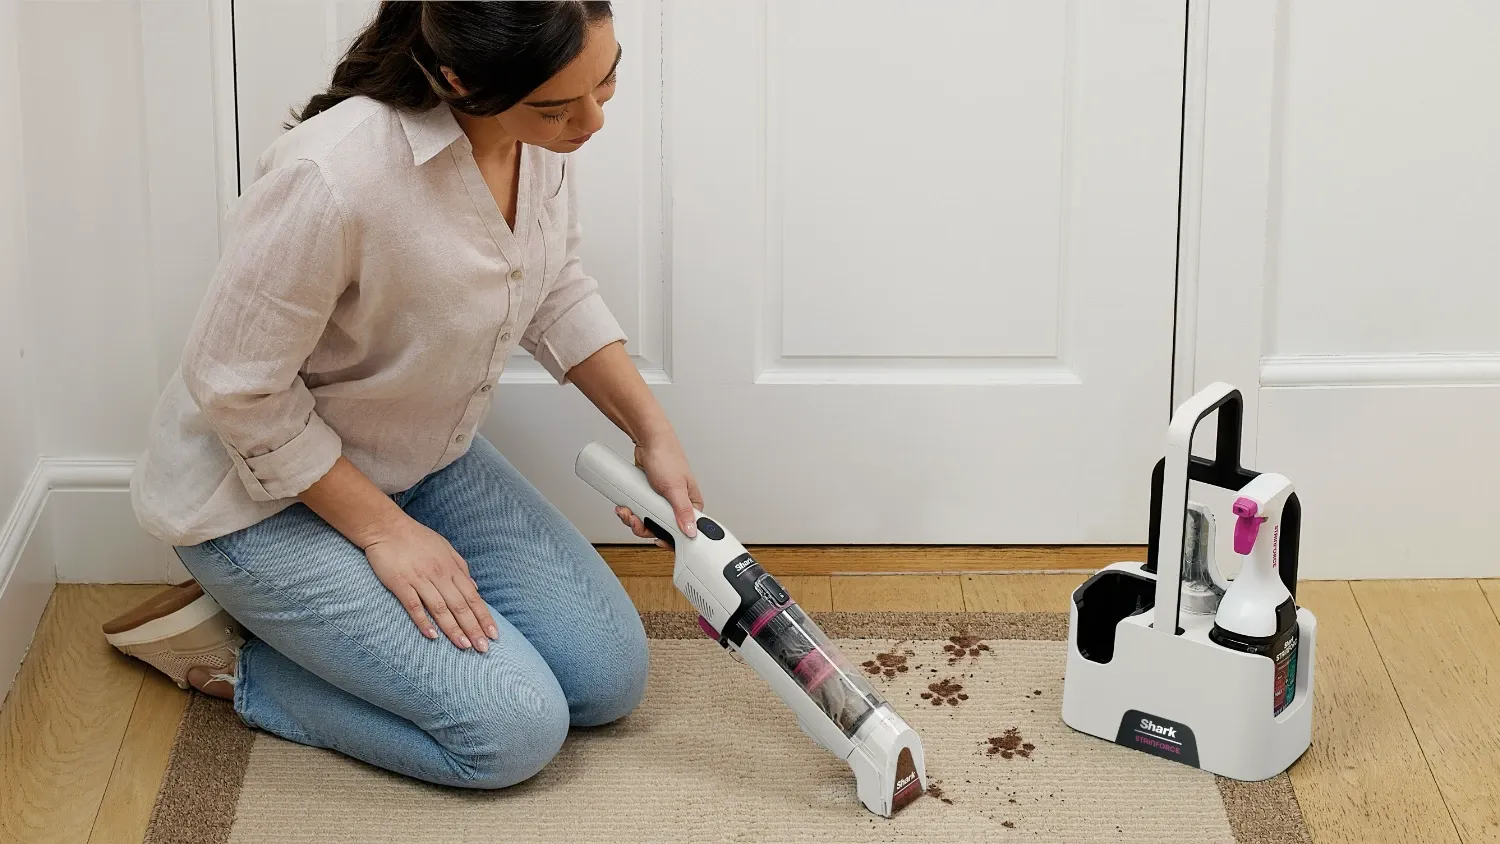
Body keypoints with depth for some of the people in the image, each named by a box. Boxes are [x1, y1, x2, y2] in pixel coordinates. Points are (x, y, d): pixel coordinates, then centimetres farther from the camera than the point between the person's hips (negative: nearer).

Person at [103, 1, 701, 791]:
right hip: (262, 490, -8)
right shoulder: (334, 177, -38)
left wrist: (652, 432, -1)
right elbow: (238, 391, -25)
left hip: (426, 460, 8)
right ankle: (227, 657, 3)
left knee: (609, 678, 3)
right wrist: (384, 530, -18)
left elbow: (557, 293, 6)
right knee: (514, 728, -16)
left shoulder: (542, 129, -14)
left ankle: (315, 614, 15)